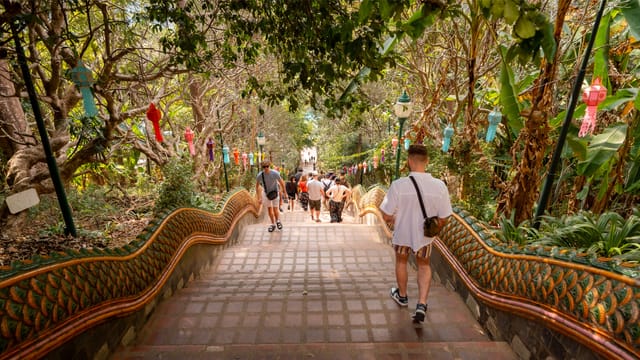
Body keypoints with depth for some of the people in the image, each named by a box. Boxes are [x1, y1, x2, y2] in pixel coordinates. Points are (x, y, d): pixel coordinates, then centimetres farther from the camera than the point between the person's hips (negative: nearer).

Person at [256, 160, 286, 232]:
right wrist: (259, 198, -6)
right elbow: (257, 186, -5)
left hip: (275, 192, -2)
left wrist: (284, 192, 1)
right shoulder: (260, 175, -20)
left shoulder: (275, 173, -25)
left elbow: (282, 182, -9)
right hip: (266, 193, 2)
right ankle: (273, 224, 27)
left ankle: (277, 221, 28)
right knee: (269, 209, 8)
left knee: (275, 210, -3)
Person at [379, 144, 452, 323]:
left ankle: (402, 296, 47)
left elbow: (386, 216, -18)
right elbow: (443, 219, -9)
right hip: (425, 236, 2)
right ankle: (421, 305, 16)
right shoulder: (439, 186, -19)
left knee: (401, 261, 26)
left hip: (402, 233, -1)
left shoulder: (398, 184, -26)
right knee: (424, 266, 27)